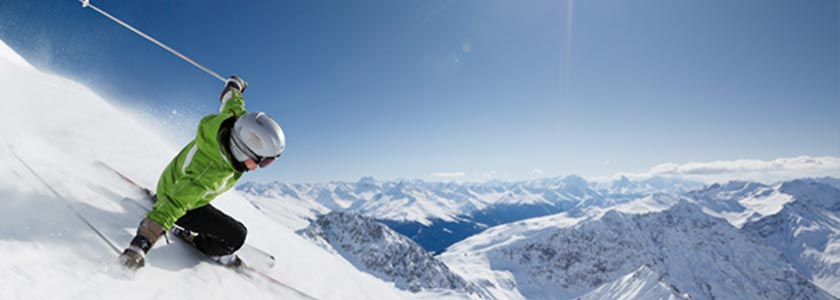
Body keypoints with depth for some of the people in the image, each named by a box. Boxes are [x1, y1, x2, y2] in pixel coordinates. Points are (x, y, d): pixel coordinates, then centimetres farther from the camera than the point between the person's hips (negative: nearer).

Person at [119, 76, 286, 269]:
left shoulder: (234, 120, -28)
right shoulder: (211, 174, -46)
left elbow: (232, 103, -7)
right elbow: (175, 205, -44)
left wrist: (234, 86, 14)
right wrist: (142, 243, -43)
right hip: (181, 199, -7)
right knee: (236, 235, -16)